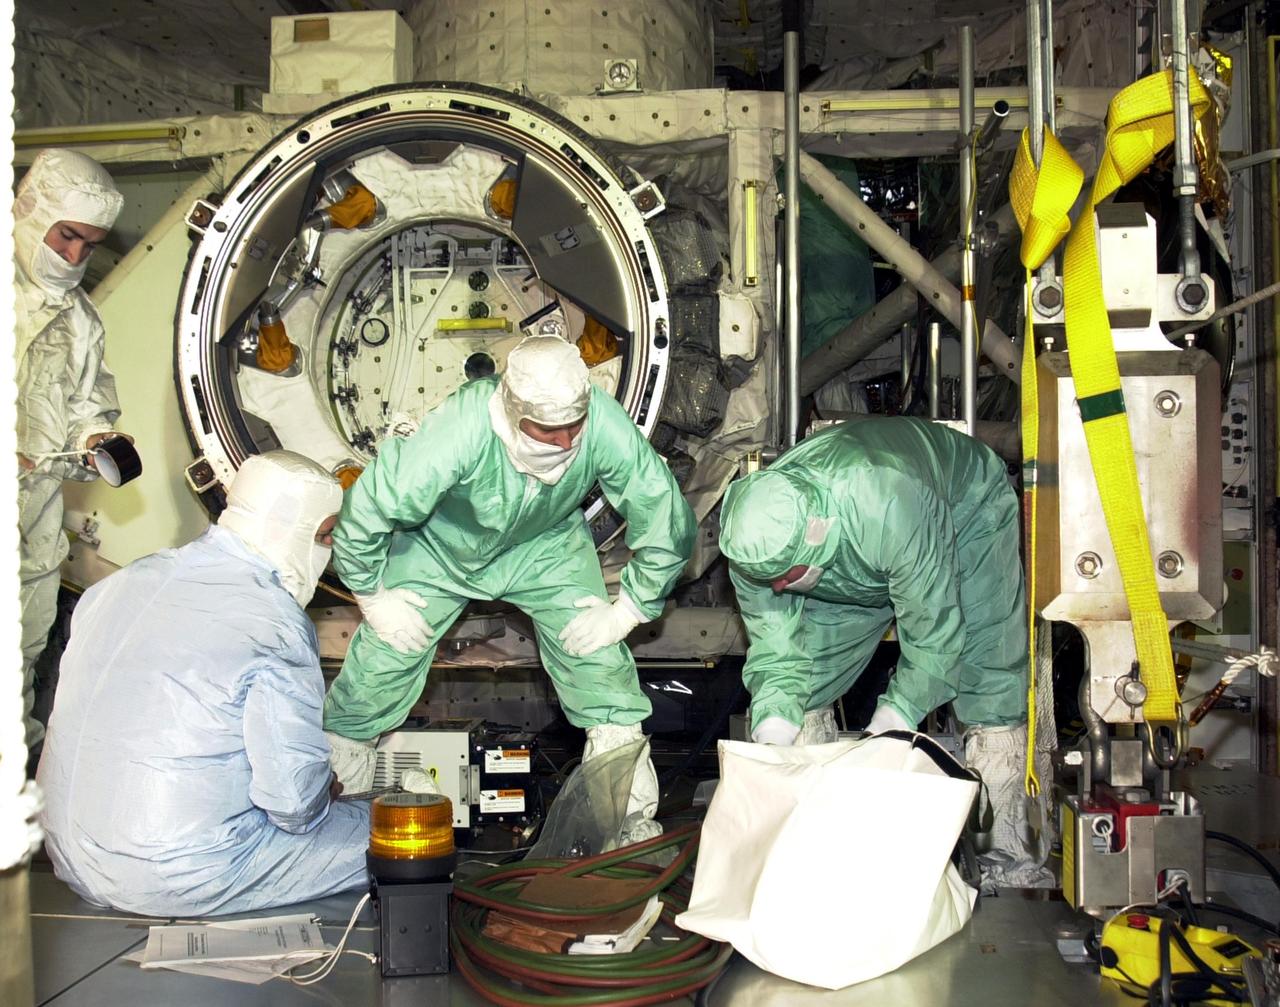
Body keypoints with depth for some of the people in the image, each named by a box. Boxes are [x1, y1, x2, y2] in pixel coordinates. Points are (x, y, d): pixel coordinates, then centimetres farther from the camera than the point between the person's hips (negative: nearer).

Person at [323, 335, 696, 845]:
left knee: (599, 658, -9)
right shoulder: (458, 432, -41)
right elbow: (365, 510, -27)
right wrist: (374, 597, -16)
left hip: (546, 543, 2)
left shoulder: (607, 427, -34)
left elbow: (668, 522, -19)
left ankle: (635, 820, 8)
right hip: (441, 544, -1)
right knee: (381, 661, -4)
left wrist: (627, 609, -16)